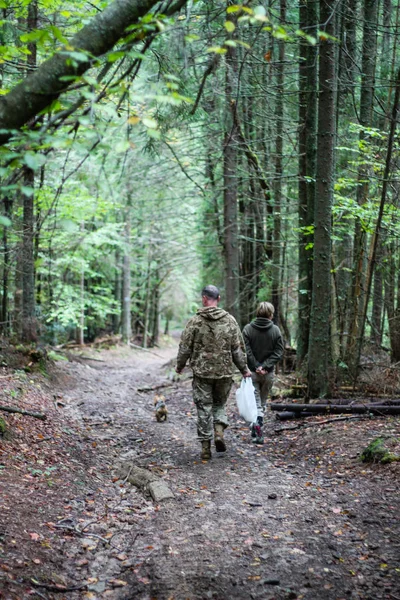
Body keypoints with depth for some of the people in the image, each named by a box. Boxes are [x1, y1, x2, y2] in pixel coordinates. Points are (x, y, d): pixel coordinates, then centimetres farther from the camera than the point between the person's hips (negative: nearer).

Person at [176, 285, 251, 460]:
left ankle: (205, 447, 8)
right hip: (224, 372, 2)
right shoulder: (229, 320, -1)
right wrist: (244, 369, 12)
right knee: (220, 404, 20)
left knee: (204, 408, 6)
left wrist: (179, 365, 14)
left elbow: (185, 347, -2)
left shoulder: (195, 321, -6)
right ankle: (219, 431, -3)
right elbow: (238, 348, 1)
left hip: (202, 372, -2)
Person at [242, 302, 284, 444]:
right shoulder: (276, 330, -2)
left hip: (252, 372, -1)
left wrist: (256, 366, -8)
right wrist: (265, 366, -10)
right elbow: (279, 352, -6)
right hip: (269, 373, 2)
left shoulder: (248, 329, -6)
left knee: (255, 402, 2)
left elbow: (246, 351, -11)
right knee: (262, 401, 15)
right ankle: (256, 430, 16)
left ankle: (257, 426, -20)